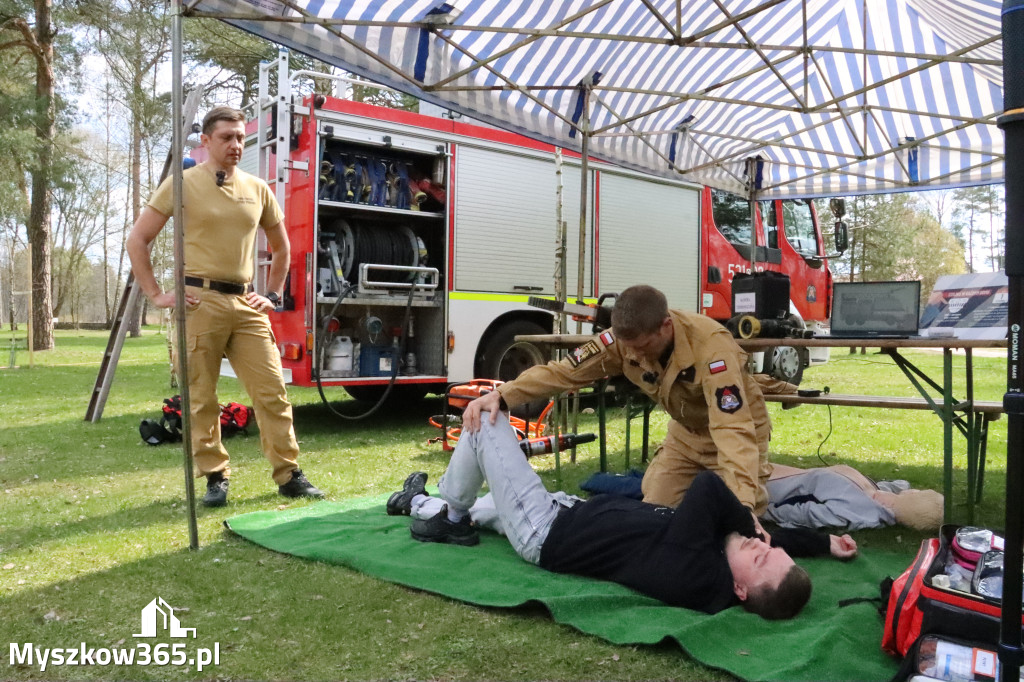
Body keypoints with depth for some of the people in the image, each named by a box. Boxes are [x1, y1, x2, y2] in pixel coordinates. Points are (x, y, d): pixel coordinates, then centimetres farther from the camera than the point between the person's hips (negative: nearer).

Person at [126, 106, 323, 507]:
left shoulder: (257, 189, 11)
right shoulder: (182, 184, 2)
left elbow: (280, 247, 23)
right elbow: (137, 240, 3)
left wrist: (273, 296, 15)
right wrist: (156, 295, -2)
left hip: (246, 304, 3)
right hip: (200, 301, -3)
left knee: (272, 390, 0)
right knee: (201, 398, 3)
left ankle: (289, 475, 7)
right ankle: (215, 477, 15)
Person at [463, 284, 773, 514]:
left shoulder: (711, 345, -38)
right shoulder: (625, 339, -23)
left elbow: (733, 428, -44)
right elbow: (564, 371, -25)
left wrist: (743, 506, -55)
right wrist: (501, 395, -41)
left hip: (738, 426, -4)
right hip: (687, 430, 4)